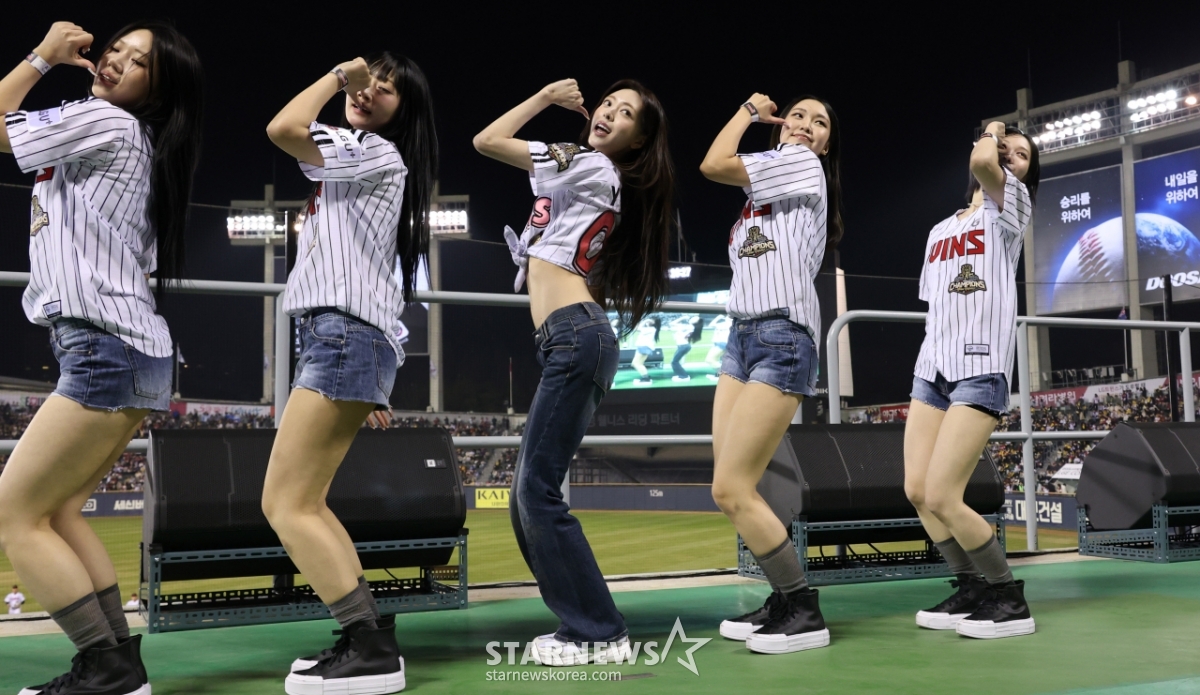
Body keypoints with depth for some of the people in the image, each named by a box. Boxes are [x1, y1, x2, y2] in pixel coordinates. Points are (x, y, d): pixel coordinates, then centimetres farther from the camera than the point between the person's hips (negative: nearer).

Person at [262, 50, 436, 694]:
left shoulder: (376, 153, -4)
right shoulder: (354, 158, 26)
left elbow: (282, 129, -20)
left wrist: (334, 72, -4)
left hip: (344, 337, -10)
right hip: (341, 339, 10)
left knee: (285, 504, -13)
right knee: (303, 503, 10)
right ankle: (367, 638, 8)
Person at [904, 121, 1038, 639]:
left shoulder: (1013, 204, 3)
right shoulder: (940, 231, 21)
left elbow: (981, 162, -19)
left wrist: (990, 137, 2)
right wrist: (934, 358, 13)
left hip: (981, 369, -7)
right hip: (931, 367, 7)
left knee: (941, 497, -14)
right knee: (916, 491, 2)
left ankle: (1010, 600, 2)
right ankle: (972, 590, 18)